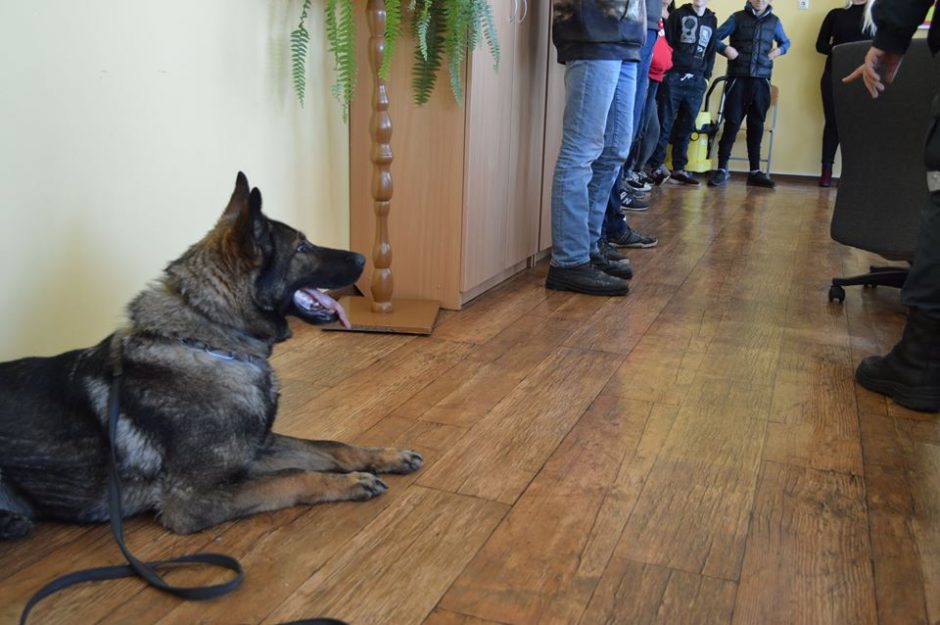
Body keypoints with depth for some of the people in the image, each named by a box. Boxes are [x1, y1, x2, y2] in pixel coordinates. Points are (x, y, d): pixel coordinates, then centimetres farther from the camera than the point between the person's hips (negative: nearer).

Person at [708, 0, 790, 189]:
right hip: (738, 78, -3)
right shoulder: (738, 17, 2)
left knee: (756, 125, 6)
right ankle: (722, 169, -2)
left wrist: (779, 50, 4)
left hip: (761, 80, 3)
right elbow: (714, 37, 2)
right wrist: (725, 49, -17)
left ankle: (755, 171, 11)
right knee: (732, 123, -6)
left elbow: (785, 42, 26)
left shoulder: (774, 21, 12)